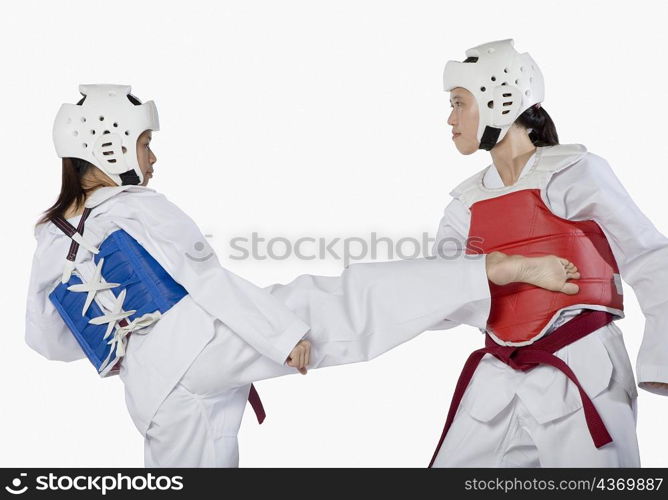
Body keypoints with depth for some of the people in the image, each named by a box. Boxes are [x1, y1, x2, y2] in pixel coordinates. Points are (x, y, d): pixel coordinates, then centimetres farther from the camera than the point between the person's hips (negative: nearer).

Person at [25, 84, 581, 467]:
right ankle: (506, 267, -23)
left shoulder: (49, 244, 18)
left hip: (151, 390, 7)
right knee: (330, 305, -15)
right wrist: (283, 334, -11)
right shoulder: (139, 209, -2)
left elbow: (46, 340, 24)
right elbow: (209, 283, -12)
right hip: (200, 344, -7)